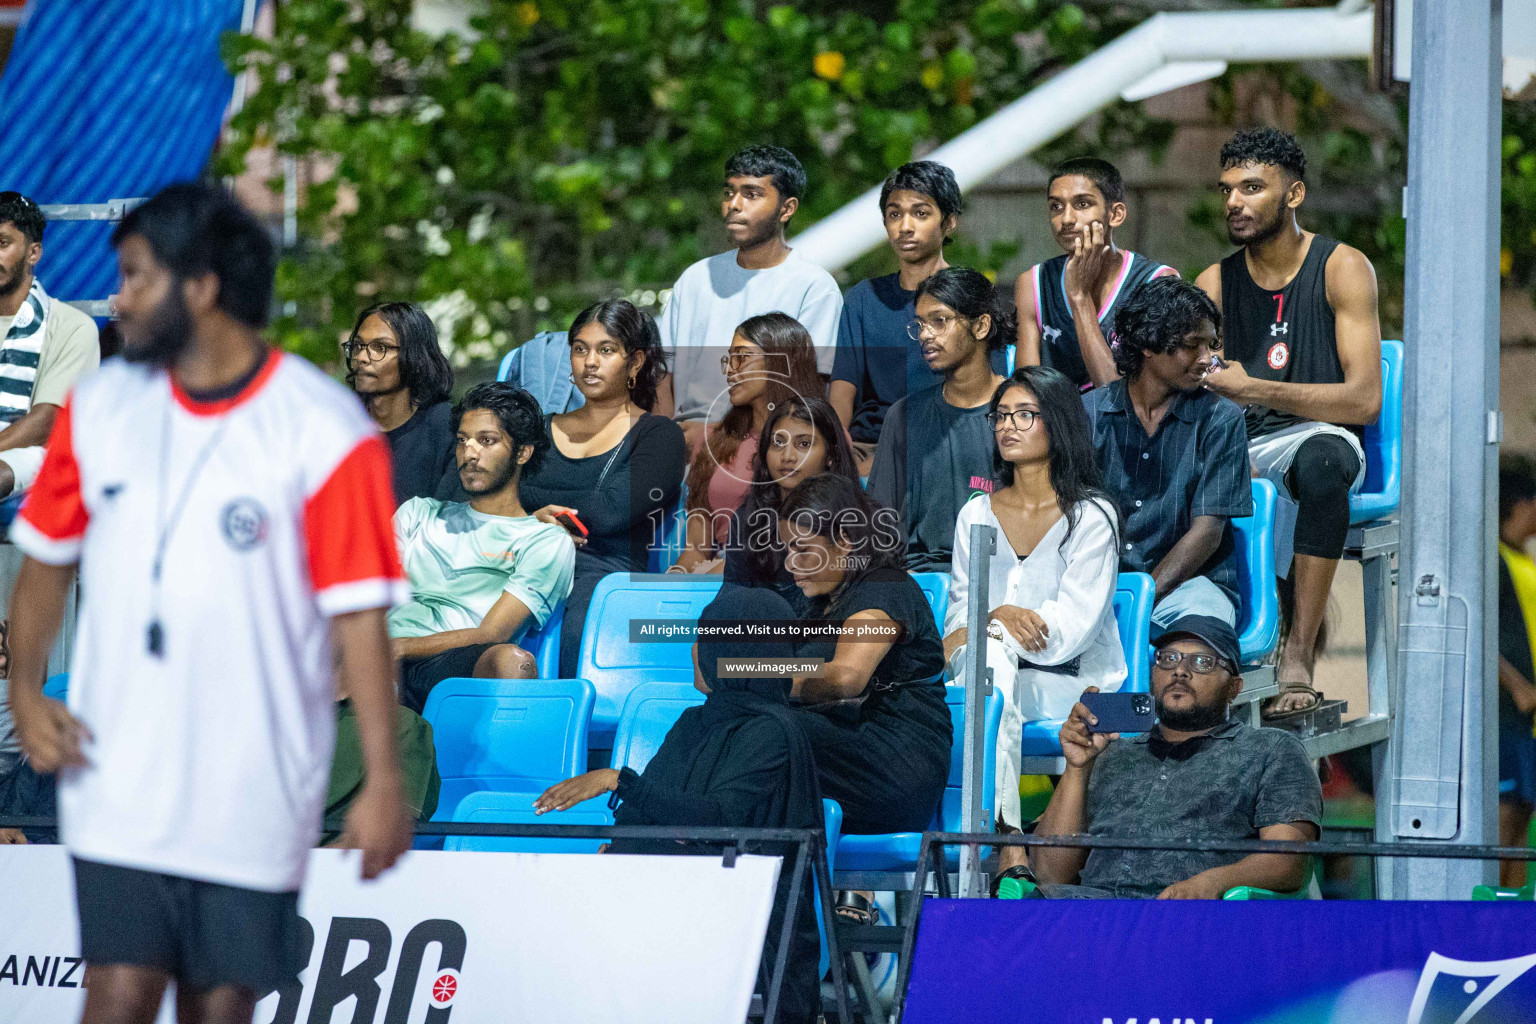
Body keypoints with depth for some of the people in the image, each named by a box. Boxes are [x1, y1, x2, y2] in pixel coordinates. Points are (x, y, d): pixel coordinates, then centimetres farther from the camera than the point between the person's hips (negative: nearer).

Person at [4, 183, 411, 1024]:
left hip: (254, 796, -2)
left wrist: (382, 781, -13)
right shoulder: (99, 408, 6)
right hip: (117, 787, 2)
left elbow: (360, 614, -9)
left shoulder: (323, 430, -8)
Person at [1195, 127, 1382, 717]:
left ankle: (1297, 661, -40)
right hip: (1240, 448, 4)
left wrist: (1251, 390, -22)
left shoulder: (1341, 268, -1)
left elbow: (1364, 398, -11)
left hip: (1320, 435, -4)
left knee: (1322, 458, -41)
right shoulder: (1217, 283, 12)